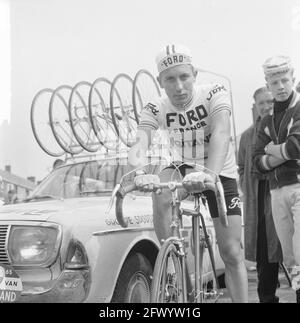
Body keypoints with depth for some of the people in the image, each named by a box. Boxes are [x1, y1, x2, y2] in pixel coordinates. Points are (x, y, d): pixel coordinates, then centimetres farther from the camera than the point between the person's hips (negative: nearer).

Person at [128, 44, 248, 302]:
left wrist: (209, 174, -59)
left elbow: (221, 133, -40)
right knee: (161, 193, -34)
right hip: (183, 169, 1)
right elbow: (140, 144, -32)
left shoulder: (215, 94, -23)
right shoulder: (155, 109, -16)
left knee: (232, 252, -6)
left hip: (220, 173, -1)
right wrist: (140, 173, -56)